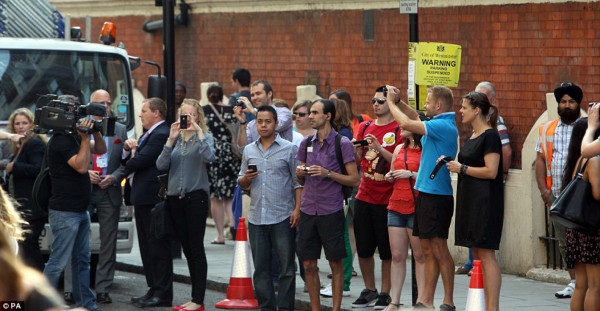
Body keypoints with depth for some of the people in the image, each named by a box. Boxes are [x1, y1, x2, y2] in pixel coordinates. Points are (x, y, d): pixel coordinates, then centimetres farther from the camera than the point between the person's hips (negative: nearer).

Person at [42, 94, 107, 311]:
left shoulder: (74, 137, 13)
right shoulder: (61, 140, -16)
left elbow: (101, 149, 20)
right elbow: (81, 165, -24)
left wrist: (95, 131, 3)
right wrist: (85, 137, -22)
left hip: (80, 211, 10)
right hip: (65, 212, -10)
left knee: (82, 260, 13)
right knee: (58, 262, -8)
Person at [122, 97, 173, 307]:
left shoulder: (161, 135, -13)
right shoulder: (148, 134, 21)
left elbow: (139, 161, -20)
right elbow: (128, 161, 20)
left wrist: (128, 166, 1)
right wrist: (128, 149, 0)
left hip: (153, 199, -11)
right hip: (142, 199, 11)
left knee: (158, 247, -7)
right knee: (147, 247, 13)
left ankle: (162, 294, -5)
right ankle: (154, 289, 19)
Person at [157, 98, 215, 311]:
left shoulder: (204, 137, 2)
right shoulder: (176, 138, 13)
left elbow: (209, 157, -20)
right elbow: (161, 165, 1)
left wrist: (198, 131, -18)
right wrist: (171, 139, -8)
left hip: (196, 196, -5)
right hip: (175, 197, 5)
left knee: (196, 248, -6)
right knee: (186, 247, 8)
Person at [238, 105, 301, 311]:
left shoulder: (289, 149, 1)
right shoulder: (249, 151, 13)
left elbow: (298, 182, -1)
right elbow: (241, 182, 18)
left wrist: (298, 209, -10)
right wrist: (246, 178, -5)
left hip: (283, 217, -4)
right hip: (256, 217, 4)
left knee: (286, 267, -1)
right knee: (261, 268, 6)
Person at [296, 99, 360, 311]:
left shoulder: (342, 143, -5)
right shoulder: (307, 143, 11)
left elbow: (354, 180, -7)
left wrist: (328, 174, -17)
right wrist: (300, 173, -4)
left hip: (331, 212, -5)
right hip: (308, 211, 5)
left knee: (335, 264, 1)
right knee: (309, 265, 5)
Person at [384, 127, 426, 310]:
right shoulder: (399, 149, 16)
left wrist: (411, 174, -18)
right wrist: (390, 177, 7)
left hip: (417, 208, -6)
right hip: (396, 206, 6)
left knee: (420, 255, -2)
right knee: (397, 256, 5)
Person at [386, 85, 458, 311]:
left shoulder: (444, 126, -15)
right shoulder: (438, 124, 14)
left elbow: (408, 123, -20)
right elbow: (415, 118, 31)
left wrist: (391, 102, -5)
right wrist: (397, 101, 16)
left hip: (437, 195, -10)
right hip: (425, 191, 10)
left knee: (438, 249, -7)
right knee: (428, 250, 11)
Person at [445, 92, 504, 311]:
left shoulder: (490, 136, -11)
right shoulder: (472, 135, 17)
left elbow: (490, 171, -19)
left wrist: (461, 168, -13)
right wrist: (451, 163, 10)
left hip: (485, 202, -10)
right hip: (469, 200, 10)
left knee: (486, 254, -10)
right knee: (477, 255, 10)